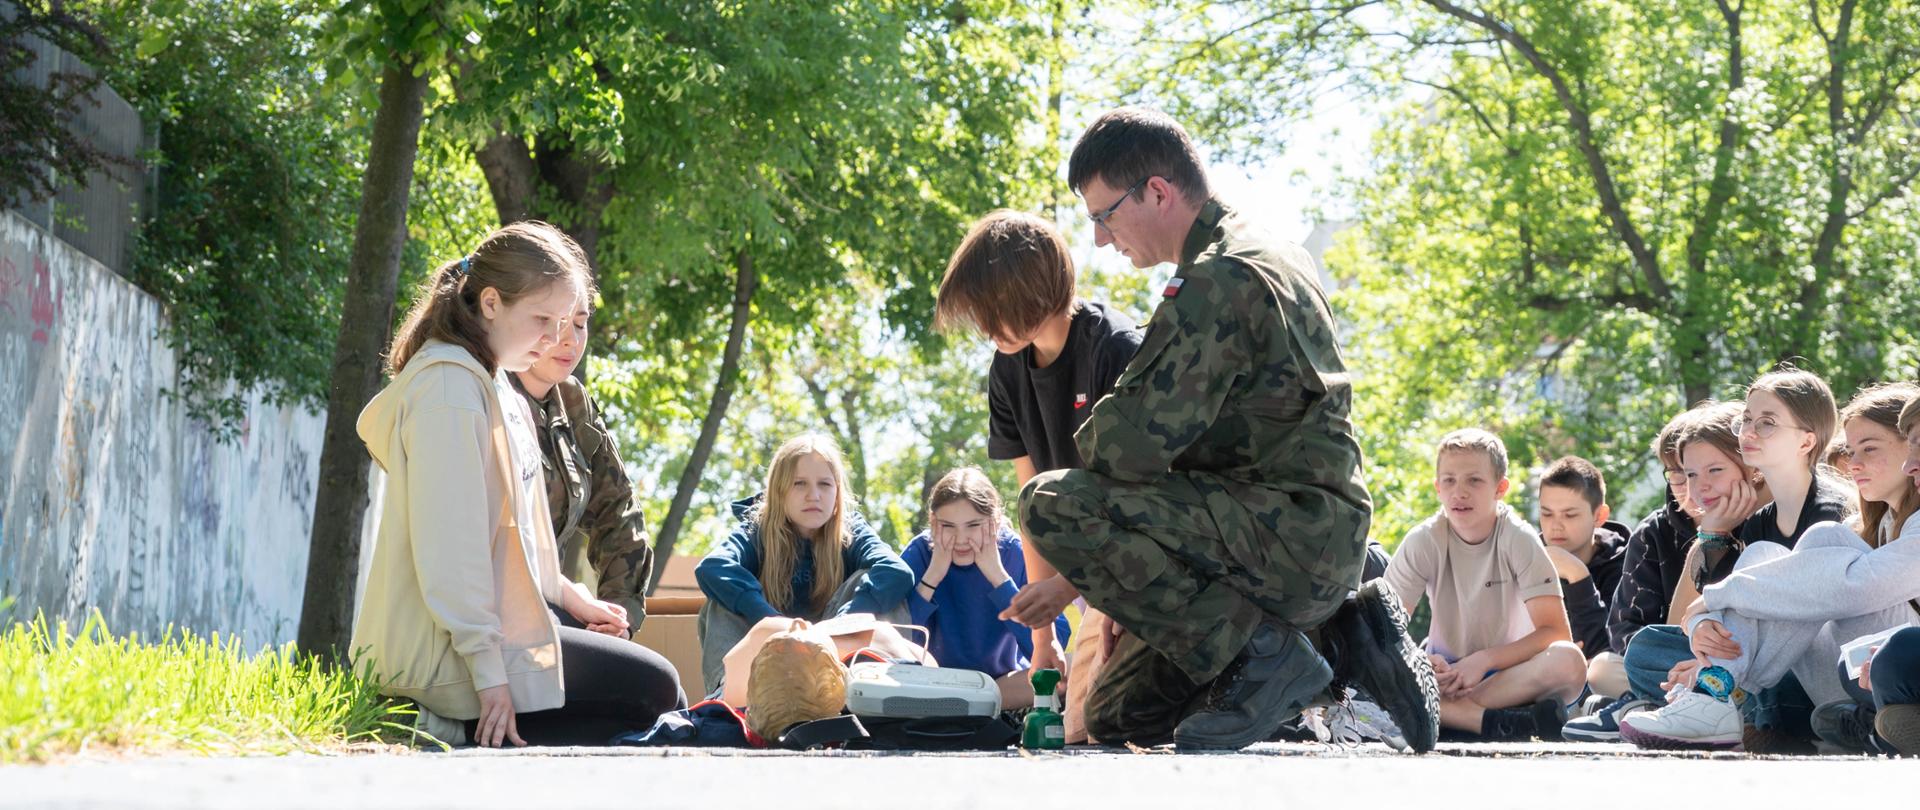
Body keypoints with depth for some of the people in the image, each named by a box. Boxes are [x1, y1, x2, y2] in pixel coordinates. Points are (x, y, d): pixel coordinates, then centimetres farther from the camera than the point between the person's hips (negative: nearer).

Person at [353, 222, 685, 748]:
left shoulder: (492, 385, 14)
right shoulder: (451, 388, -17)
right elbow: (449, 542, -22)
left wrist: (570, 597, 15)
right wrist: (488, 671, -23)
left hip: (497, 618, 10)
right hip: (448, 649, -10)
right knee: (654, 687, -5)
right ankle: (472, 727, -8)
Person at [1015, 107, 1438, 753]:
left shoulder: (1218, 281, -16)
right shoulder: (1275, 258, 19)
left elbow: (1133, 446, -22)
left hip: (1293, 534, -10)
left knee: (1050, 505, -20)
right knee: (1117, 716, 13)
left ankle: (1264, 654, -15)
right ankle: (1340, 640, 8)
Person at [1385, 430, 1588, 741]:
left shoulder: (1519, 540, -9)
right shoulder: (1424, 541, -5)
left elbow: (1555, 631, -16)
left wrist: (1484, 660, -27)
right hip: (1446, 671, 2)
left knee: (1568, 661, -33)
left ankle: (1447, 711, -32)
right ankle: (1497, 723, -36)